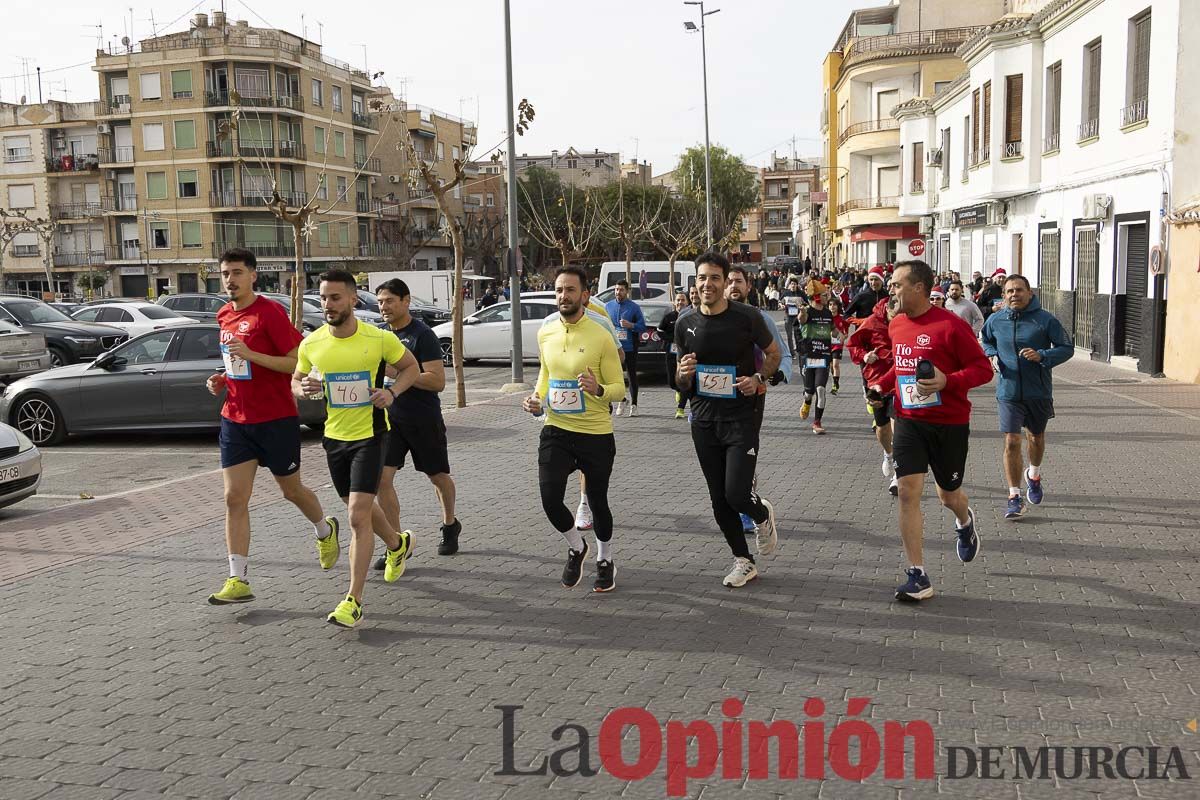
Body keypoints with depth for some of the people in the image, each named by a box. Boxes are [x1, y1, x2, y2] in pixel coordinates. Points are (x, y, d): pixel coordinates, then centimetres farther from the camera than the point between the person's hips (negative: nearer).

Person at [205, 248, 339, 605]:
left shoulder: (270, 312, -13)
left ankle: (325, 529, 43)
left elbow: (298, 363, -17)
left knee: (291, 490, 12)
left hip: (276, 419, -5)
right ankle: (239, 580, 1)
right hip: (235, 419, 6)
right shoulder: (224, 315, 9)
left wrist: (250, 354, -25)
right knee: (234, 498, -2)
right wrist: (222, 379, 3)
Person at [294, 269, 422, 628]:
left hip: (370, 435, -5)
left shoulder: (380, 339, -13)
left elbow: (411, 367, 3)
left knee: (358, 516, -12)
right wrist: (303, 388, -11)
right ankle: (398, 544, 51)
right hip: (334, 436, 5)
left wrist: (391, 392, -15)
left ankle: (353, 600, -5)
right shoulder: (311, 343, -4)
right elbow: (296, 379, 13)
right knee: (359, 507, 21)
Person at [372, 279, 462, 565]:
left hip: (424, 420, -4)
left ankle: (450, 525, 40)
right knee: (382, 479, -9)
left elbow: (438, 381, -22)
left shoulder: (423, 335, -14)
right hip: (390, 417, 5)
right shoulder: (379, 332, 5)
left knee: (438, 477, 14)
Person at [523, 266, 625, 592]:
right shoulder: (545, 334, 3)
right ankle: (577, 547, 20)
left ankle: (605, 560, 36)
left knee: (597, 502, 9)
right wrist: (537, 400, 3)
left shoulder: (601, 336, -11)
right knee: (549, 498, -11)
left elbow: (619, 389, -7)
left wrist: (598, 390, -28)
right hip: (556, 431, 3)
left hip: (596, 434, -3)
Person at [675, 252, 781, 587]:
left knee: (737, 493, -14)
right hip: (704, 421, 4)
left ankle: (764, 515, 23)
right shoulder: (686, 325, 4)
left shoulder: (747, 317, -8)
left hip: (741, 418, -4)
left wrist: (758, 378, -13)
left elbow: (774, 354, 6)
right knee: (719, 500, 9)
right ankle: (743, 561, 26)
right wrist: (684, 374, -12)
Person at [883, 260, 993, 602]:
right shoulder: (895, 325, 5)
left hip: (949, 423, -4)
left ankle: (965, 522, 53)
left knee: (949, 494, 13)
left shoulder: (950, 326, -16)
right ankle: (917, 577, -5)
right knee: (908, 492, -10)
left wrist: (947, 381, -28)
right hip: (908, 420, 4)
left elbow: (983, 368, -14)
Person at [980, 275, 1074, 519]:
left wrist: (1042, 356, -20)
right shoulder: (995, 320, 0)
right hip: (1009, 391, 0)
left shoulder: (1045, 319, -7)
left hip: (1039, 391, 0)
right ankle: (1014, 497, -2)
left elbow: (1067, 348, -4)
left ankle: (1034, 475, 50)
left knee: (1036, 438, 19)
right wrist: (992, 355, -2)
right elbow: (984, 342, 20)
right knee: (1011, 442, -9)